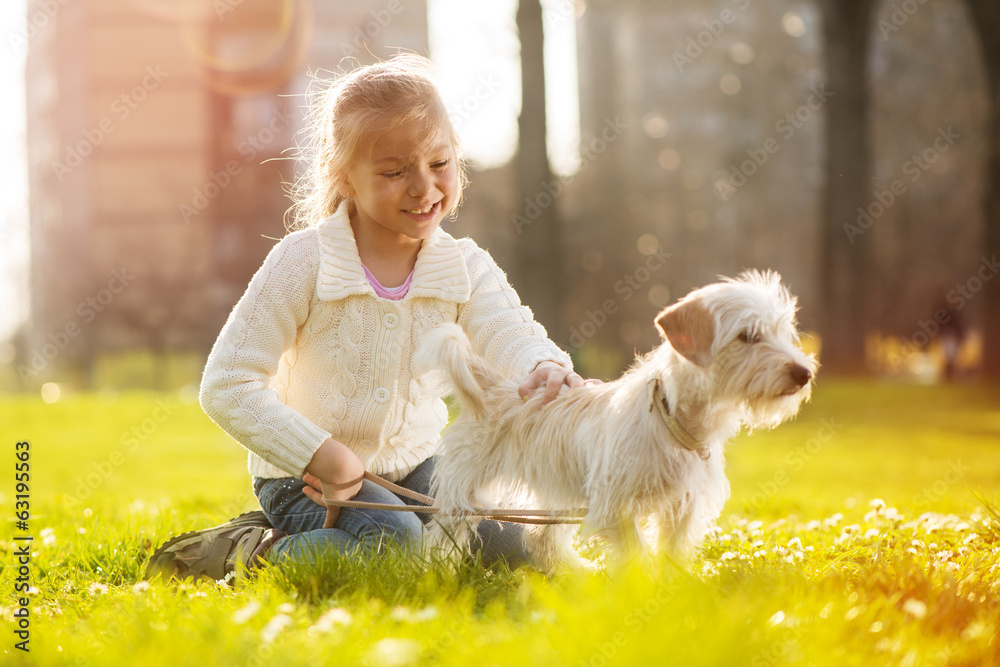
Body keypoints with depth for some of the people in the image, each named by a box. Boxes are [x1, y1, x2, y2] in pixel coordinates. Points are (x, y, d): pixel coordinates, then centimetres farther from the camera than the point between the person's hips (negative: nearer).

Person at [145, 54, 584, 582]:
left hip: (412, 466, 6)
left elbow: (508, 332, -21)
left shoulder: (465, 267, -2)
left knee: (504, 544, -16)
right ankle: (249, 550, -6)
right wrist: (323, 457, -23)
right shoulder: (304, 261, -15)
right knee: (388, 539, -32)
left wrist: (543, 369, -47)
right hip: (304, 476, -5)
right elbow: (227, 385, -15)